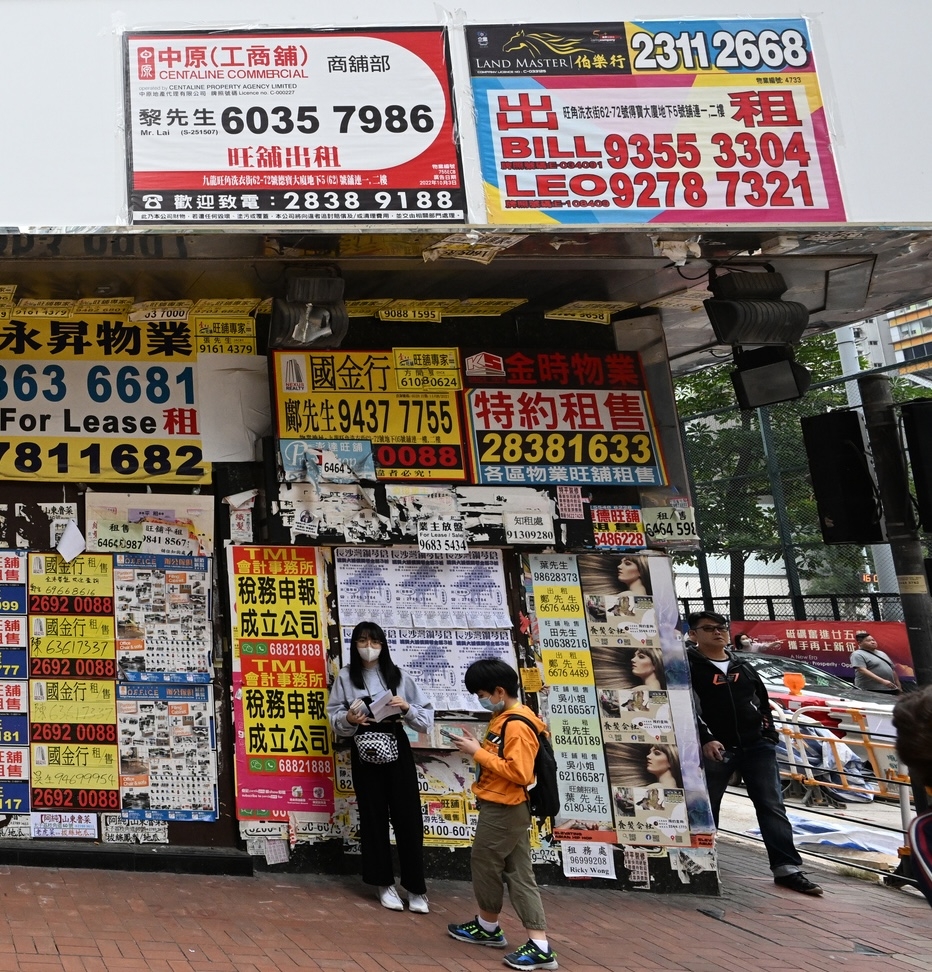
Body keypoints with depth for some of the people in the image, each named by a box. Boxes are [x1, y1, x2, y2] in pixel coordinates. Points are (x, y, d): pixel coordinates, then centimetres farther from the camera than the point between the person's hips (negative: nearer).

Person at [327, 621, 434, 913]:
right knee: (373, 816, 6)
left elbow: (427, 714, 3)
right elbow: (332, 715, 3)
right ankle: (384, 884, 19)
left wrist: (407, 708, -16)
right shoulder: (345, 676, 3)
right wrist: (348, 719, -17)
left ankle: (415, 888, 8)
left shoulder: (398, 675, 3)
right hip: (365, 752, 0)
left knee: (408, 816, -1)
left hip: (397, 749, 0)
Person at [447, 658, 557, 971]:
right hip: (506, 808, 10)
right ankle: (539, 945, 11)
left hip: (503, 810, -10)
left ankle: (488, 927, 30)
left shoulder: (517, 726, -21)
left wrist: (478, 753, -23)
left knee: (484, 863, 9)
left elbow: (518, 773, -27)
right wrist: (478, 746, 0)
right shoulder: (504, 719, 10)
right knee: (518, 873, 9)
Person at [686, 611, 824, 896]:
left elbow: (763, 701, 22)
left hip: (756, 746, 4)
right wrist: (705, 739, -23)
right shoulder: (688, 667, -4)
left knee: (772, 806, -3)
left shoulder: (743, 667, 16)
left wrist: (769, 731, 9)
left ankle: (787, 868, -2)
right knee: (706, 809, 8)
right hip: (714, 748, -4)